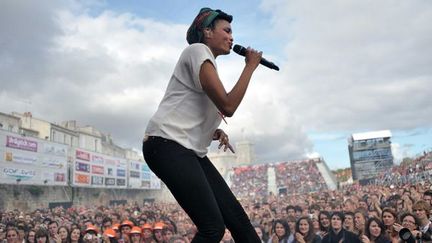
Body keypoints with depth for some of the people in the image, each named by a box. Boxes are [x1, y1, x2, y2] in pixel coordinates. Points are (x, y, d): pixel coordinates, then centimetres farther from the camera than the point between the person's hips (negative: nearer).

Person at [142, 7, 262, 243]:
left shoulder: (207, 63, 25)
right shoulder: (198, 50, -6)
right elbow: (228, 106, -16)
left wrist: (215, 132, 7)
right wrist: (250, 66, -5)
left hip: (190, 150, 10)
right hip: (168, 145, -10)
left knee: (237, 218, 4)